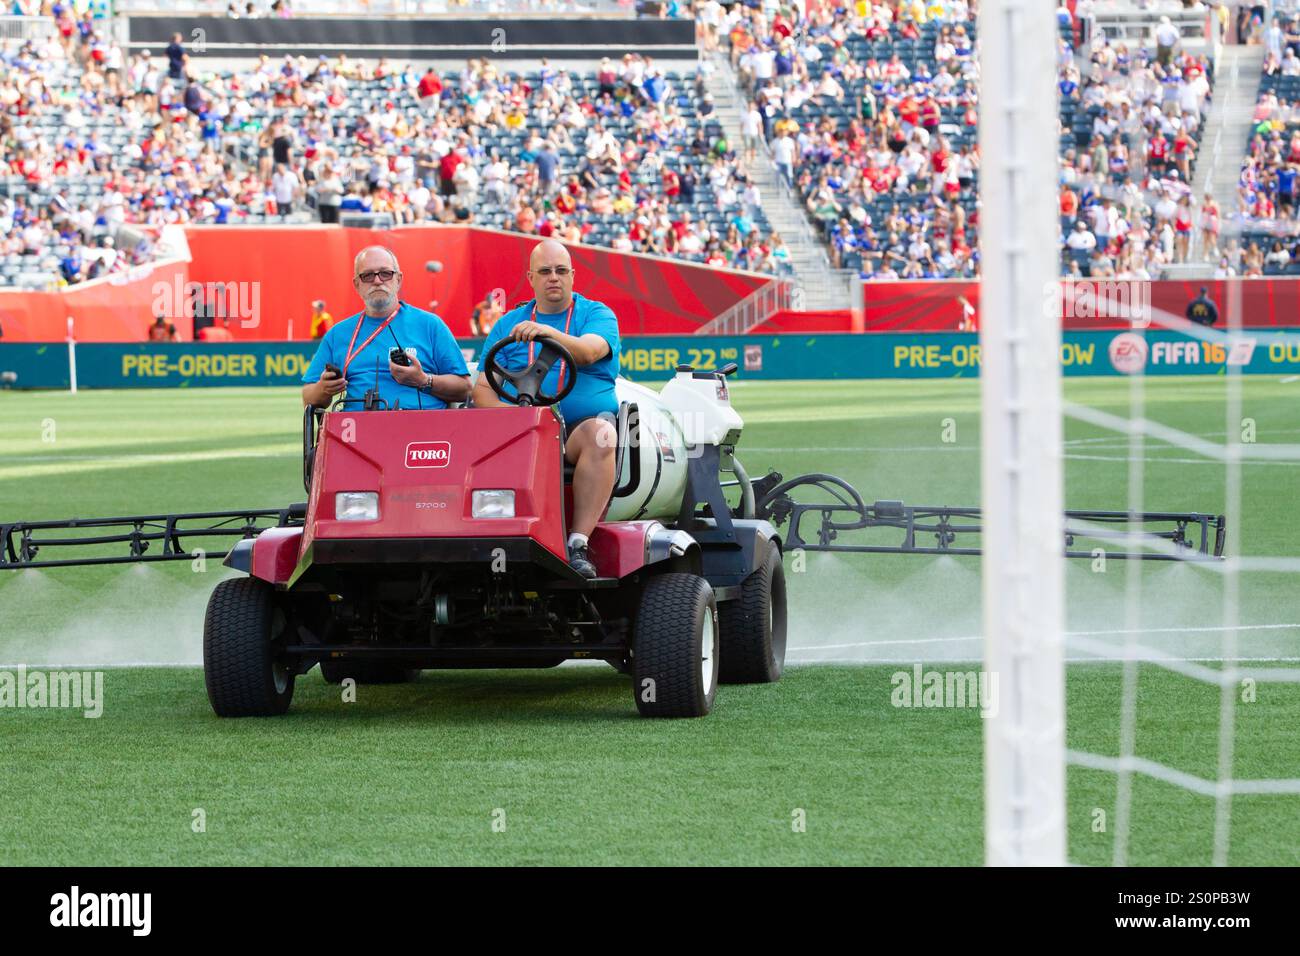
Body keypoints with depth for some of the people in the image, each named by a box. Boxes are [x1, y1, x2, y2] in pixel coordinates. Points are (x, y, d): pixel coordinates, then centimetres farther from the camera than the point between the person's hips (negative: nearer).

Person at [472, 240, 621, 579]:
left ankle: (579, 543, -38)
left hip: (581, 426, -2)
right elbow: (483, 389, 10)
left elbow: (589, 352, -13)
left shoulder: (596, 315, 10)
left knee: (600, 433, -36)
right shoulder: (508, 325, 18)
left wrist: (548, 332, -31)